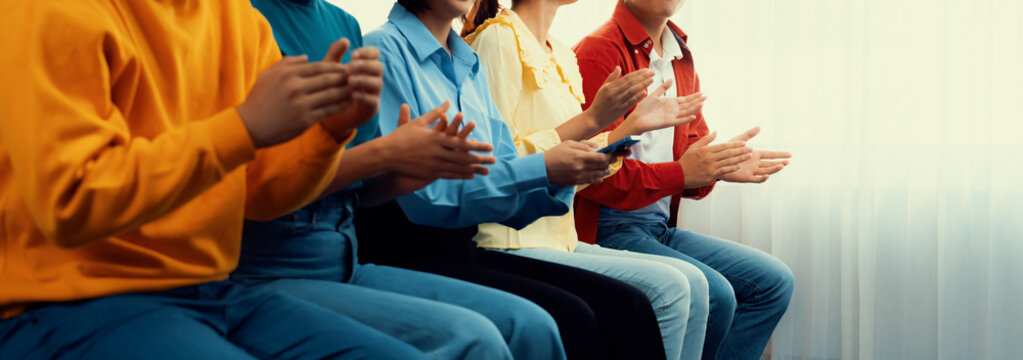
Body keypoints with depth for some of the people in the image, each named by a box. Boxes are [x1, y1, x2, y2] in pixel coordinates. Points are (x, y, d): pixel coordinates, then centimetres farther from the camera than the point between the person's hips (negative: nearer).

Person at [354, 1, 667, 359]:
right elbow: (422, 196, -15)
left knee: (625, 304, -13)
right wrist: (541, 168, -18)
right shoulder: (385, 49, -6)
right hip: (408, 257, -7)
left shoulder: (472, 64, 16)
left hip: (468, 249, 7)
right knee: (567, 316, -27)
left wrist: (562, 176, -7)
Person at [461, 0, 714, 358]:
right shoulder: (499, 37, -9)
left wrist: (633, 125, 11)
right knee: (666, 287, -19)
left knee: (692, 282, -4)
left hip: (558, 240, 9)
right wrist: (591, 119, -19)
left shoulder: (562, 56, 17)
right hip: (513, 245, -9)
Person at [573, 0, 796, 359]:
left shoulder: (681, 58, 16)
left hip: (662, 229, 9)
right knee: (714, 294, -26)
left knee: (773, 280, 4)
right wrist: (680, 173, -21)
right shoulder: (599, 52, -11)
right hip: (608, 231, -9)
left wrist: (721, 165, -5)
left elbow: (695, 151, 19)